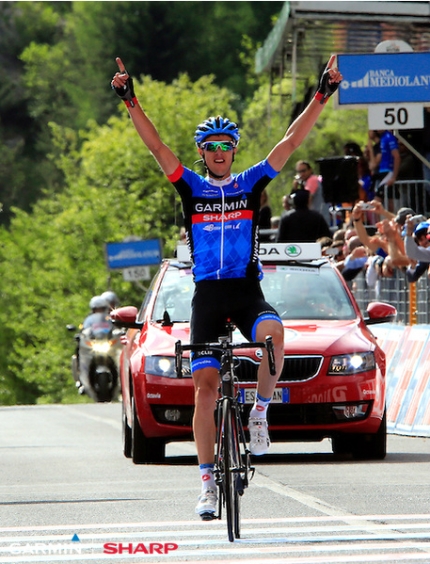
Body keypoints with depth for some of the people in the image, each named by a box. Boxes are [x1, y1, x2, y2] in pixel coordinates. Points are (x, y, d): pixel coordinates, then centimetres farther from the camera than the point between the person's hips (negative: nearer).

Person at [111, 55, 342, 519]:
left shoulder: (250, 184, 7)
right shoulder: (190, 188, 7)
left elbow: (291, 143, 1)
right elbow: (156, 146, -1)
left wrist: (321, 96, -5)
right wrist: (130, 102, -11)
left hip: (247, 292, 0)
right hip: (207, 295, 0)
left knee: (273, 334, -34)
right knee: (205, 386, -6)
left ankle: (260, 411, -13)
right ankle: (207, 479, 1)